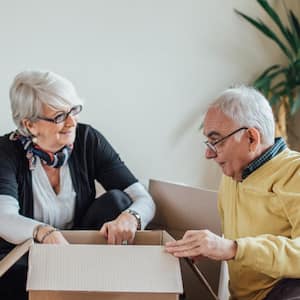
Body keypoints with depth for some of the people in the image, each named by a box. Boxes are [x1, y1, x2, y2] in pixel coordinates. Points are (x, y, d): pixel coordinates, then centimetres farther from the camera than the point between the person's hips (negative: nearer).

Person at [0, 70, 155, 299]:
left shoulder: (88, 140, -7)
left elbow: (145, 200, -12)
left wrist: (130, 218, -37)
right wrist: (45, 233, -54)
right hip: (25, 256, -2)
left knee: (116, 201, -21)